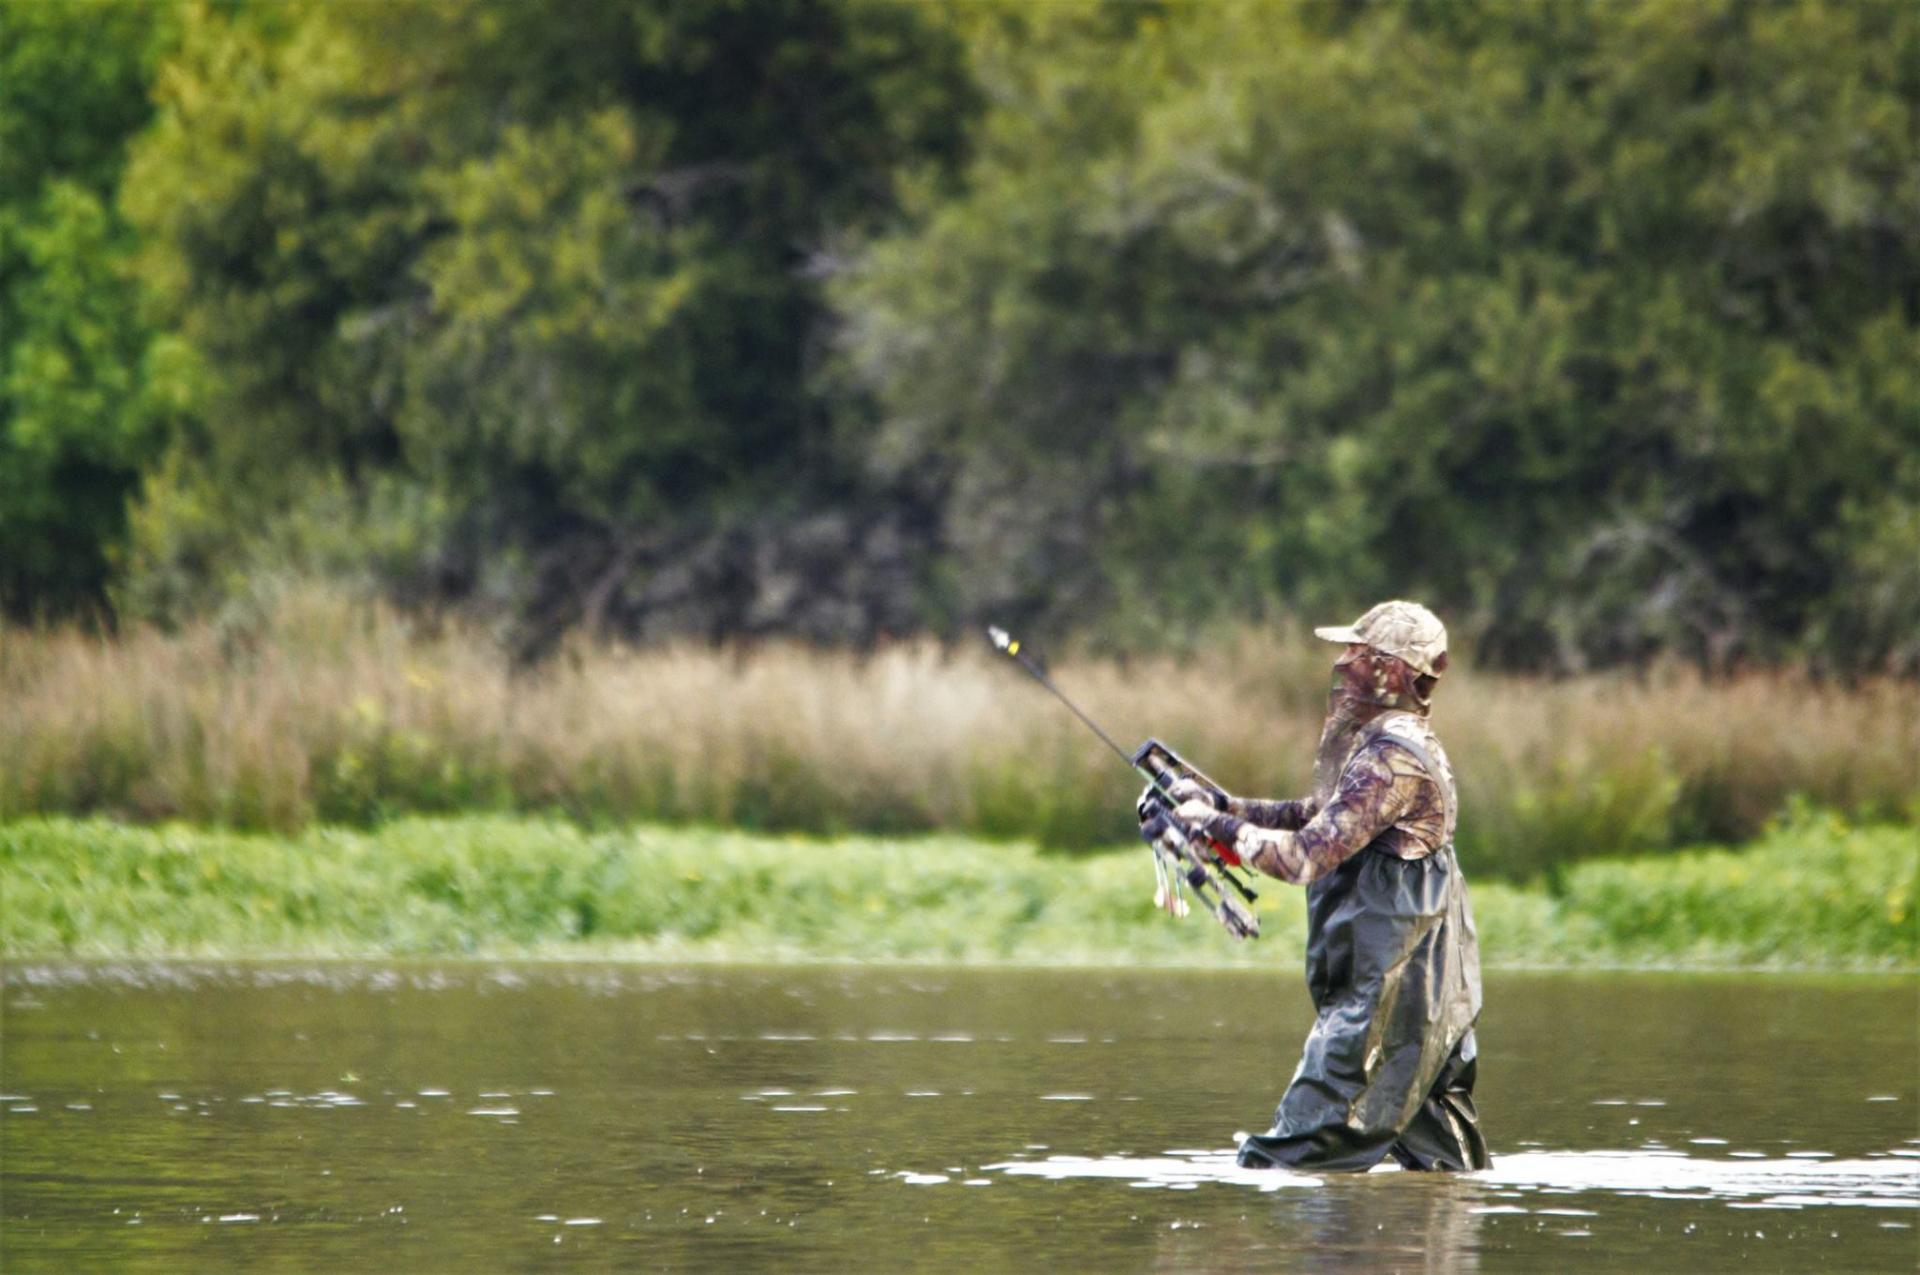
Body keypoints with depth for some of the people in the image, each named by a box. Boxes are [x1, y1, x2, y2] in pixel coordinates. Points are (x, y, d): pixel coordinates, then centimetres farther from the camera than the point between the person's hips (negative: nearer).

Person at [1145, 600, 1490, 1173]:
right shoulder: (1386, 743, 16)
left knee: (1297, 1153, -13)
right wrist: (1226, 806, 16)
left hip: (1385, 993, -11)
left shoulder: (1393, 756, -17)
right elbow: (1322, 818, 26)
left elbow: (1308, 855, -21)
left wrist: (1222, 826, -9)